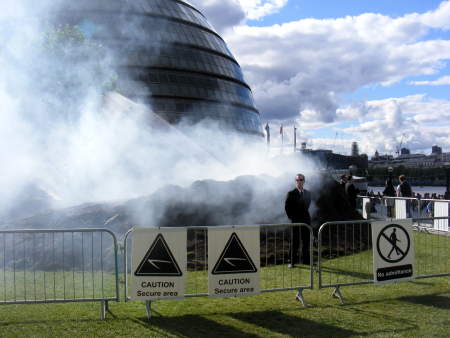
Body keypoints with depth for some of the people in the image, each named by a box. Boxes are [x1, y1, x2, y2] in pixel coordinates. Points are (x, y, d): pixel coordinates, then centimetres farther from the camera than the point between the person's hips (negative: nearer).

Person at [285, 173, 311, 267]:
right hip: (296, 221, -4)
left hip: (306, 220, 5)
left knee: (306, 241, 8)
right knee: (295, 242, -2)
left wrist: (306, 215, 11)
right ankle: (292, 261, 4)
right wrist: (291, 217, -6)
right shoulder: (291, 194, -5)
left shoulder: (308, 193, 10)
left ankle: (305, 260, 18)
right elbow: (287, 207, -3)